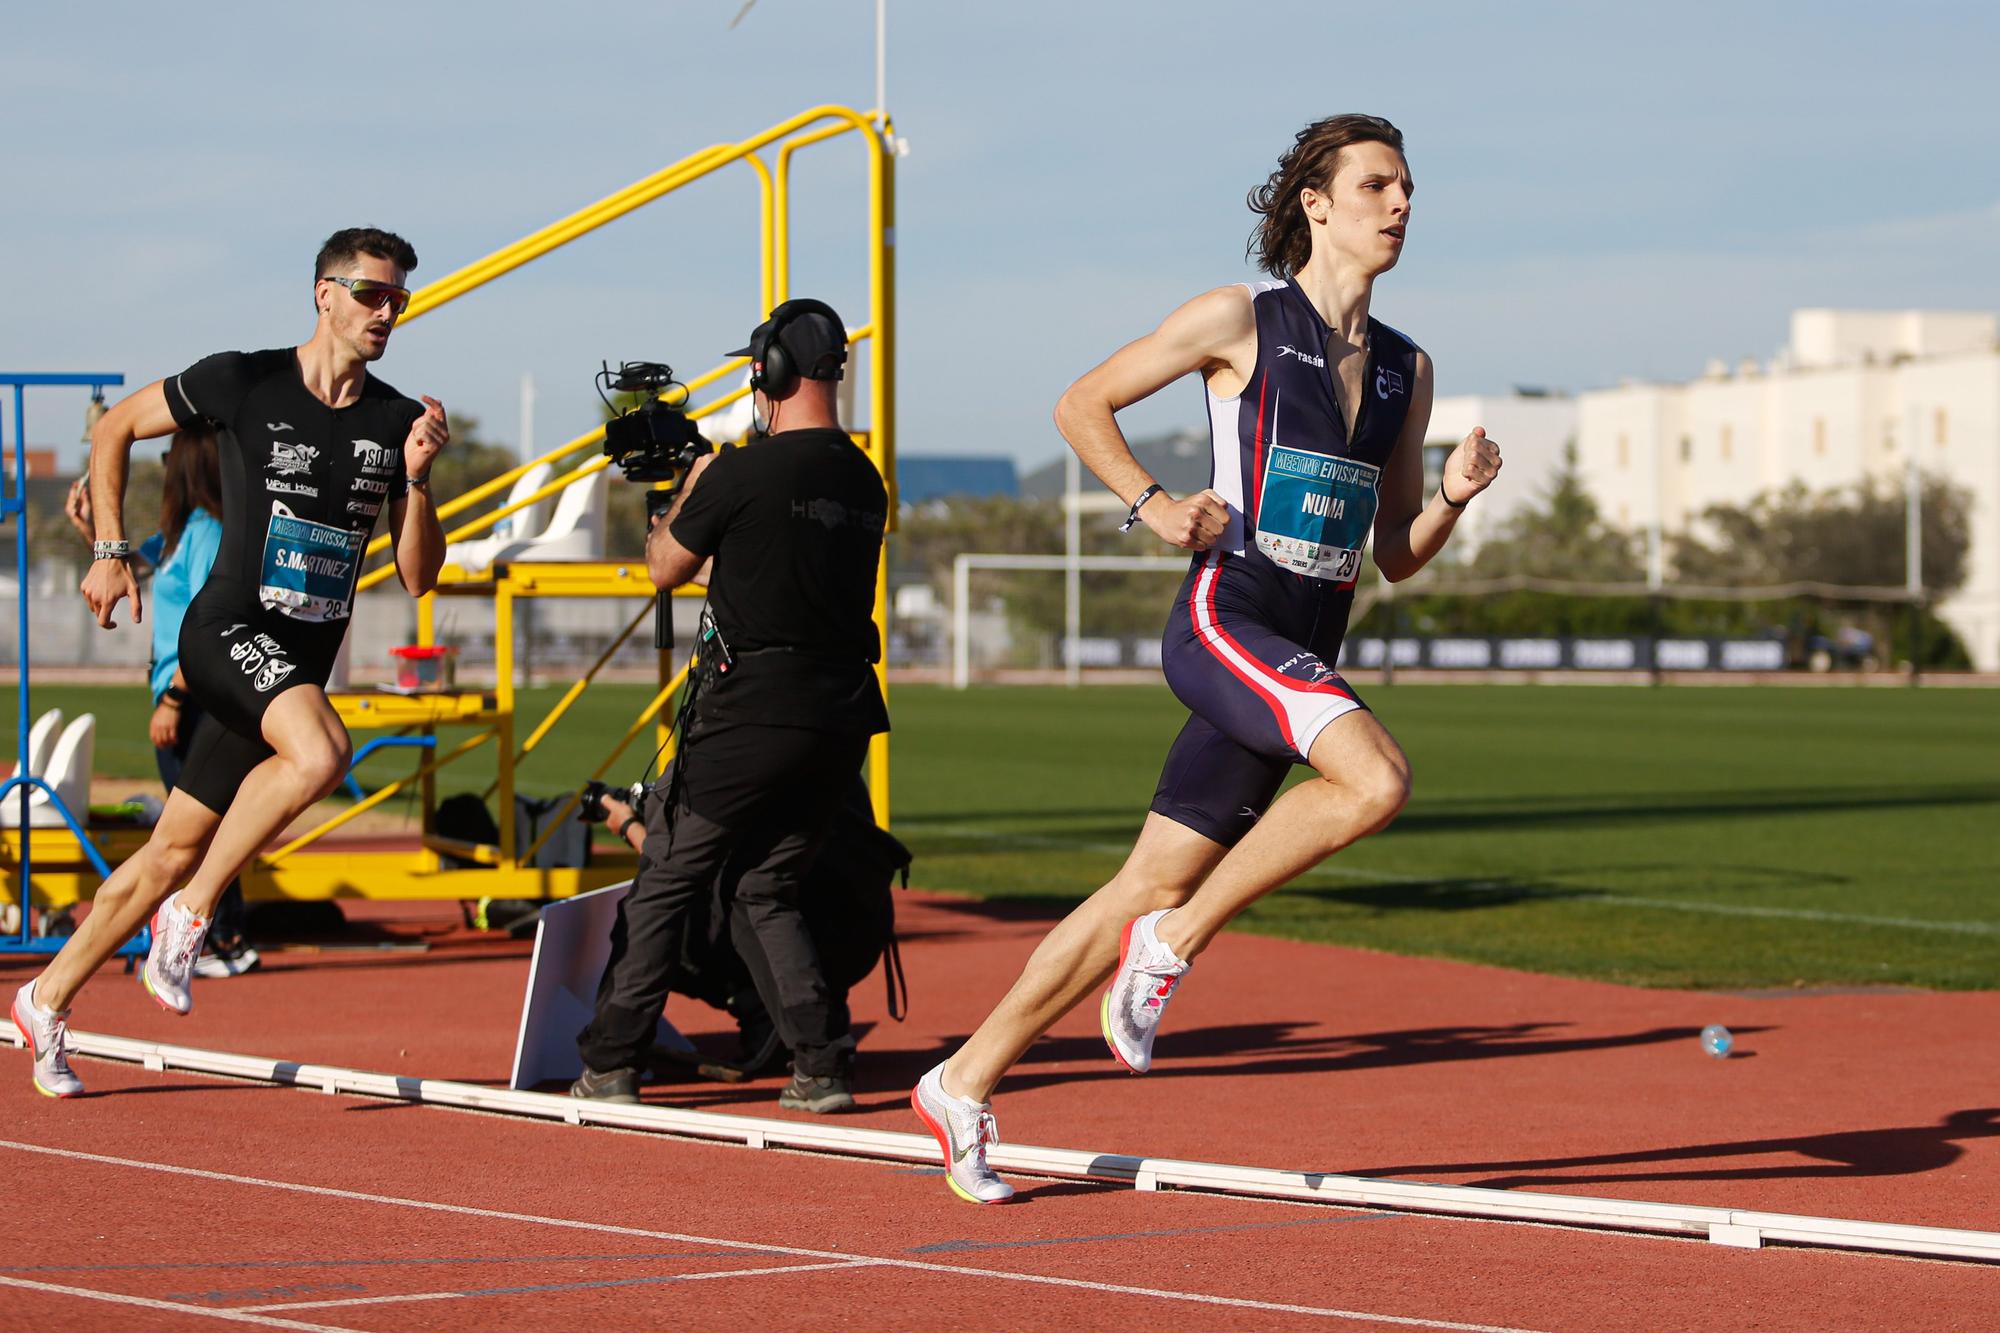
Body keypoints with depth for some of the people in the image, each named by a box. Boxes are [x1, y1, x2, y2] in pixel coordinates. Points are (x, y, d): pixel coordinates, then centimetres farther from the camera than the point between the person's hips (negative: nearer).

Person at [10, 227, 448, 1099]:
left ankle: (47, 1000, 26)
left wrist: (416, 477, -10)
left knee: (175, 852, 10)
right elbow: (114, 429, 7)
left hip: (304, 662, 5)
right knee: (320, 753, -34)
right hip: (229, 629, -5)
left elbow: (418, 577, 4)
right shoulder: (242, 383, -6)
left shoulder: (396, 423, 5)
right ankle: (190, 913, -18)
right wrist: (111, 551, 1)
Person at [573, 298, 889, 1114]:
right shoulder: (865, 484, 9)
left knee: (664, 882, 6)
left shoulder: (742, 475, -11)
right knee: (765, 890, 16)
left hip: (751, 711, -6)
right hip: (841, 716, 6)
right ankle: (823, 1063, 3)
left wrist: (686, 488, 19)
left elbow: (665, 568, 3)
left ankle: (611, 1065, 7)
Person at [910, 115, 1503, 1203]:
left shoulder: (1405, 369, 16)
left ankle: (964, 1084, 14)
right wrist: (1153, 505, -6)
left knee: (1151, 887, 5)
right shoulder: (1242, 321, -1)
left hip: (1304, 657, 6)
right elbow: (1082, 405, 6)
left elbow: (1396, 556, 19)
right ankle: (1177, 943, -13)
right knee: (1377, 777, -29)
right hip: (1225, 617, -6)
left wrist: (1454, 495, 1)